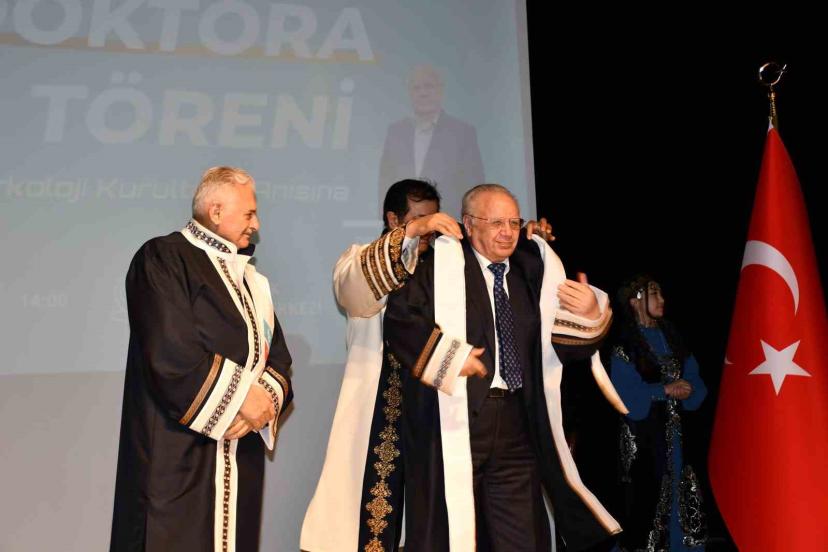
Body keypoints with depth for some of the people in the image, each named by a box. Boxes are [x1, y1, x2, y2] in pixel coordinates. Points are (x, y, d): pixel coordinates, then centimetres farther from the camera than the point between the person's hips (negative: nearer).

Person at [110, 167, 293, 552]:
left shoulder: (248, 277, 17)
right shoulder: (163, 258, -7)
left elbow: (277, 356, 11)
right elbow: (171, 354, -19)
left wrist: (266, 398, -10)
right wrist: (242, 395, -14)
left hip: (241, 456, 7)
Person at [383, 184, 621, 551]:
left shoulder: (534, 273, 12)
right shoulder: (438, 265, -2)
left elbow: (567, 343, 11)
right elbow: (398, 321, -13)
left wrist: (589, 314, -8)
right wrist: (449, 355, -15)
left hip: (517, 426, 4)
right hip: (452, 424, -4)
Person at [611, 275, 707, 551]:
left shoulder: (671, 336, 13)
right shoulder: (625, 343, -5)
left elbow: (694, 380, 9)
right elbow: (625, 392, -13)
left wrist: (686, 390, -11)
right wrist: (664, 390, -14)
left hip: (677, 427, 5)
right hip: (643, 429, -5)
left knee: (680, 490, 5)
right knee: (646, 492, -5)